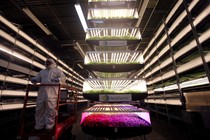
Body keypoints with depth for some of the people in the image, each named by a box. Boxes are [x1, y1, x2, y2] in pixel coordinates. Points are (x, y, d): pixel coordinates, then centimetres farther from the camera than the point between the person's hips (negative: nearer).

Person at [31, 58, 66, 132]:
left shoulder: (57, 70, 13)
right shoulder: (42, 71, 29)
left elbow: (64, 77, 0)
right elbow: (37, 78, 26)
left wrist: (59, 79, -21)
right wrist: (33, 79, 2)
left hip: (52, 92, -5)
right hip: (42, 92, 5)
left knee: (51, 109, -6)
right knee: (39, 108, 8)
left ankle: (49, 125, 6)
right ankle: (39, 125, 23)